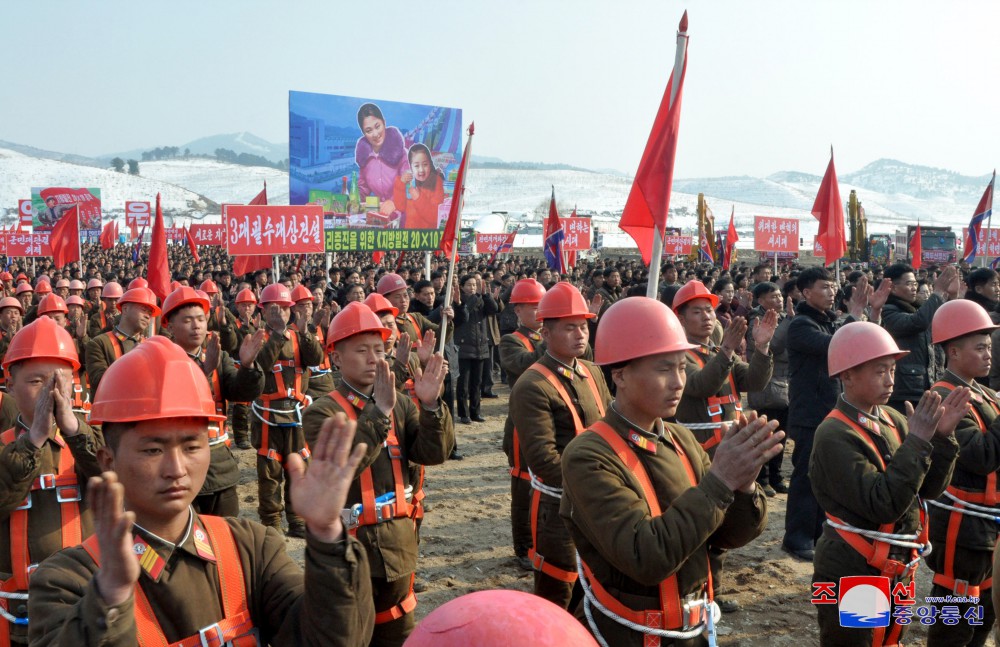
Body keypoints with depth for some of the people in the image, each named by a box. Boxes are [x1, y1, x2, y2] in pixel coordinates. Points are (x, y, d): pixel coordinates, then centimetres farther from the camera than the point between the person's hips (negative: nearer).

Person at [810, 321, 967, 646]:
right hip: (851, 576, -7)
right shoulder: (834, 435, -21)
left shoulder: (893, 419, 2)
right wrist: (917, 441, -26)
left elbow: (930, 488, 4)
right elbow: (882, 505, -27)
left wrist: (943, 436, -11)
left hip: (897, 571, 8)